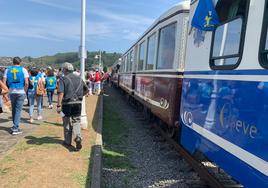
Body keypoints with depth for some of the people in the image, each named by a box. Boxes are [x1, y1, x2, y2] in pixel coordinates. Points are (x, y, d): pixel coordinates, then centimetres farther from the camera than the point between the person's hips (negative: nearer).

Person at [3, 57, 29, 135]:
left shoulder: (7, 70, 6)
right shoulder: (23, 70, -2)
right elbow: (26, 83, -10)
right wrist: (25, 90, 4)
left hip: (11, 92, 3)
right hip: (21, 92, -3)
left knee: (13, 109, 17)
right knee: (18, 110, 1)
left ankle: (15, 126, 27)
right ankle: (15, 128, 0)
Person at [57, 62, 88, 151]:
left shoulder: (63, 79, -7)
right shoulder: (79, 78, 9)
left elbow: (61, 93, -17)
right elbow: (86, 90, 18)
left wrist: (59, 105, -16)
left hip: (67, 103, -3)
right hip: (78, 103, 3)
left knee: (67, 123, 13)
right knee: (76, 122, 14)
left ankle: (68, 142, 26)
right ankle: (78, 137, -9)